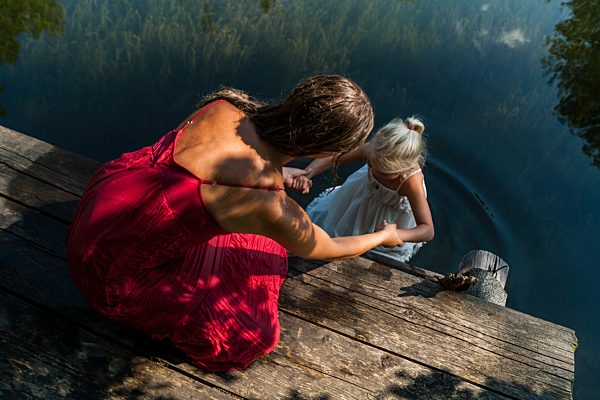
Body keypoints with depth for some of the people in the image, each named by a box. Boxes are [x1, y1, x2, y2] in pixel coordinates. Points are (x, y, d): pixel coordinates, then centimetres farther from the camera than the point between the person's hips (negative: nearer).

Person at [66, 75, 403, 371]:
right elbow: (329, 251, -8)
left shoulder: (224, 106, -17)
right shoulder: (272, 207, -31)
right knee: (252, 333, 2)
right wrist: (384, 236, 13)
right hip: (117, 269, -6)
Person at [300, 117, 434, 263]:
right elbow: (331, 157, -31)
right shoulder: (372, 149, -39)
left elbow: (428, 230, -43)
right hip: (365, 193, 3)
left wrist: (395, 235, -61)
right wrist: (306, 174, -50)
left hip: (392, 214, -2)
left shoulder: (413, 181, -46)